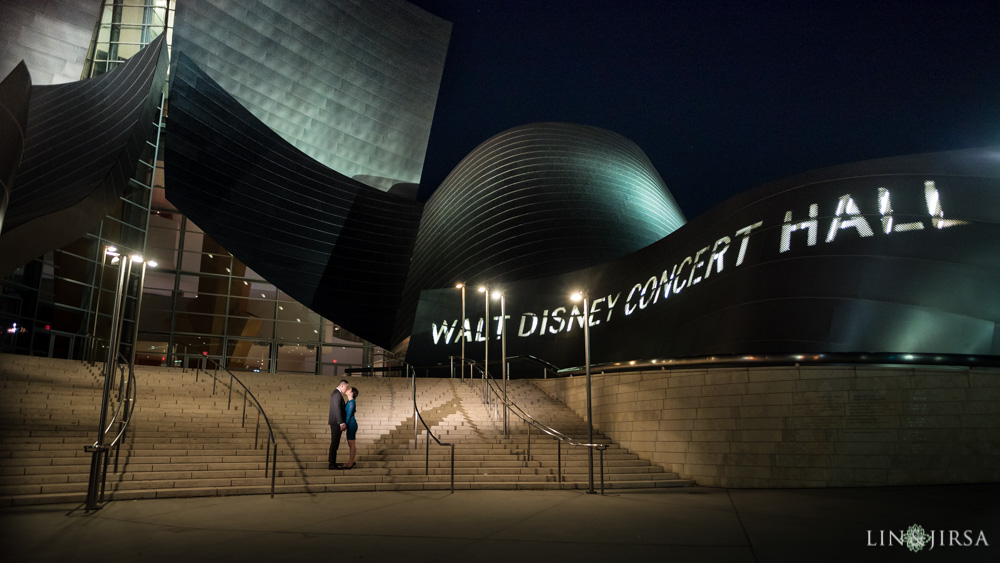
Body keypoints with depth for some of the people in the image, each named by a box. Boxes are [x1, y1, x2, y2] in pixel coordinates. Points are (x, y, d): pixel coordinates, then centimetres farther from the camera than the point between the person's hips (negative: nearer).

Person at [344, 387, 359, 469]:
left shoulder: (351, 402, -16)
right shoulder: (350, 401, 13)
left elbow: (349, 415, -16)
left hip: (351, 424, -9)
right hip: (350, 424, 9)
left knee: (351, 444, -4)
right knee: (350, 443, 13)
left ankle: (350, 463, 0)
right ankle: (351, 461, 20)